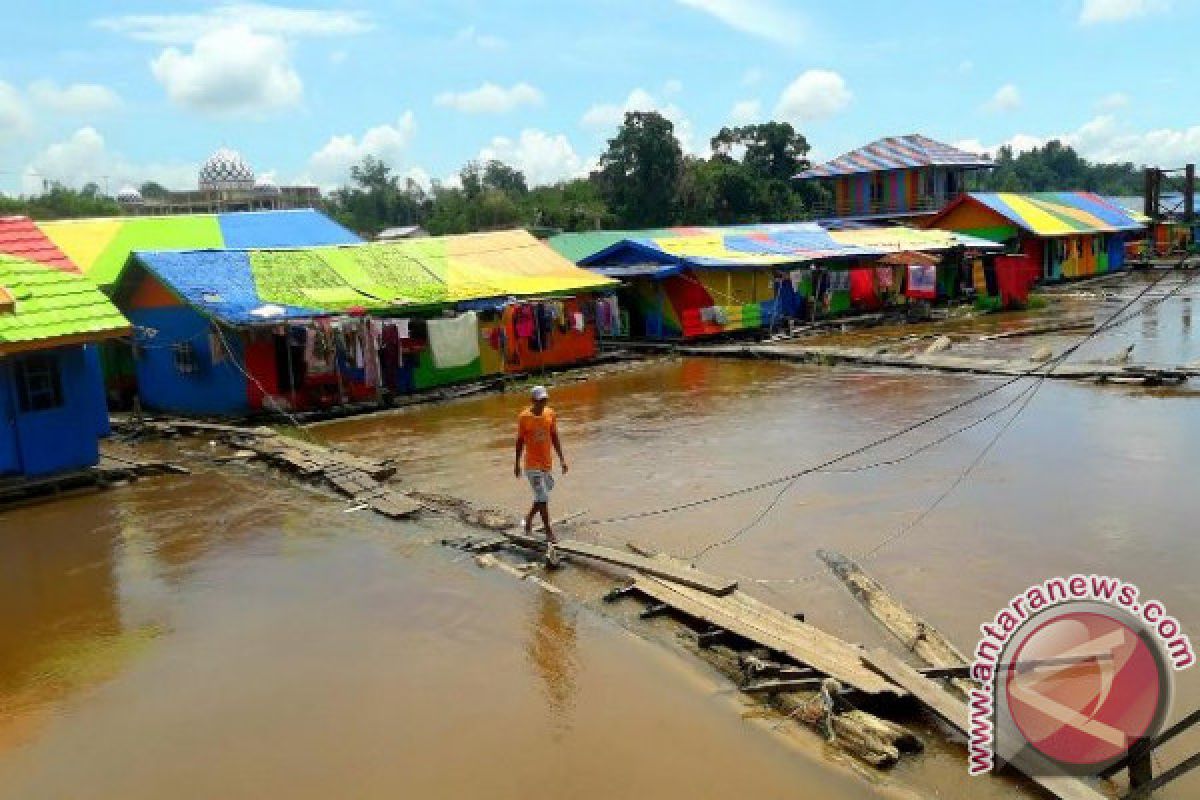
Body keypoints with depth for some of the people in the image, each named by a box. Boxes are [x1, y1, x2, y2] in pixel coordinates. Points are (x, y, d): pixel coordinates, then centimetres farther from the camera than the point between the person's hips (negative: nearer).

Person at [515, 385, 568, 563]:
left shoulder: (550, 414, 1)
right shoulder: (524, 417, -11)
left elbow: (555, 438, 8)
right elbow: (520, 441, -3)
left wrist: (562, 459, 4)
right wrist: (517, 464, 2)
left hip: (547, 463, 5)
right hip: (532, 465, -5)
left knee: (542, 496, 16)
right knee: (542, 498, -9)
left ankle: (529, 519, 40)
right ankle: (549, 533, -3)